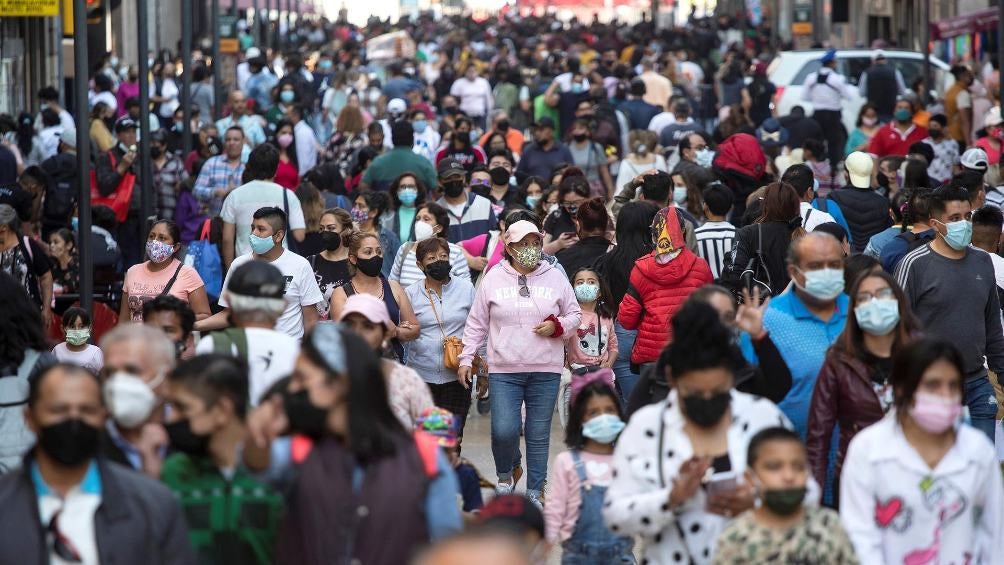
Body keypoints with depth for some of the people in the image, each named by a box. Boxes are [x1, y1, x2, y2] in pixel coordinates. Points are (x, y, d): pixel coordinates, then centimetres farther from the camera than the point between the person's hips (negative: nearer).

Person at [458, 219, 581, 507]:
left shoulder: (555, 277, 5)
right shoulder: (493, 278, 3)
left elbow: (575, 315, 14)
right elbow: (477, 323, 8)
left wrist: (557, 327, -7)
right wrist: (466, 358, 4)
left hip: (545, 370, 1)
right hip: (504, 369, -1)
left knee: (539, 435, 4)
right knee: (503, 431, -10)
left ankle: (534, 492, 17)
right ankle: (506, 472, 21)